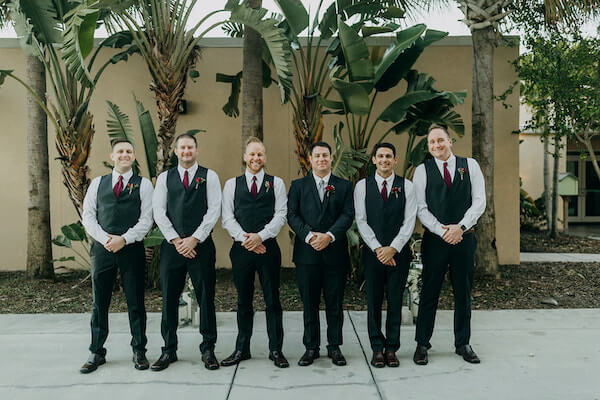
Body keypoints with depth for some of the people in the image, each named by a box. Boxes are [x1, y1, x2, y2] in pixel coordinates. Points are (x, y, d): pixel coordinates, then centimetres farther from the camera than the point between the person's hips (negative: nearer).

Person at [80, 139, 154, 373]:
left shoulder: (143, 184, 4)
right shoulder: (98, 183, 12)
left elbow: (146, 219, -3)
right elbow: (87, 215, 7)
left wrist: (124, 239, -13)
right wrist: (105, 239, -8)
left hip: (132, 248, -2)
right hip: (102, 248, 2)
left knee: (135, 302, 4)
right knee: (99, 303, 8)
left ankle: (139, 351, 17)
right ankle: (97, 353, 21)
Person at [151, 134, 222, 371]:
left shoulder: (209, 176, 5)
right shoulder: (164, 178, 11)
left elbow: (214, 210, -4)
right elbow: (159, 212, 3)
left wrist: (194, 239, -12)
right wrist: (176, 240, -8)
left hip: (201, 245, -2)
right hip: (172, 245, 2)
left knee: (206, 298, 2)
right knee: (169, 299, 6)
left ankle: (208, 350, 15)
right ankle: (169, 350, 19)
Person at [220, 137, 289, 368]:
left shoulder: (276, 183, 6)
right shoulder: (232, 184, 9)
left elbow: (281, 215, -3)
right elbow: (227, 218, 2)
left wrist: (260, 236, -15)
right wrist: (244, 238, -12)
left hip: (268, 247, -1)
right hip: (241, 249, 1)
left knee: (273, 300, 4)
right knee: (244, 301, 11)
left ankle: (275, 350, 15)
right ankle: (242, 349, 23)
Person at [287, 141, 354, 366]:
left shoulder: (344, 186, 9)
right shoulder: (298, 186, 9)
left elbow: (348, 215, -1)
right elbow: (292, 215, 0)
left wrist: (329, 236, -15)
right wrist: (309, 235, -14)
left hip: (335, 252, 0)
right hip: (307, 253, 0)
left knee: (335, 303, 7)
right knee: (309, 303, 7)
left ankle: (334, 346, 20)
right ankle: (311, 347, 19)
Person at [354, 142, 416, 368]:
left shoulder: (406, 186, 4)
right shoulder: (362, 186, 4)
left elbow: (409, 221, -2)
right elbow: (361, 221, -2)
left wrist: (393, 248, -12)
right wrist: (377, 248, -11)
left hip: (398, 252, 0)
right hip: (372, 252, 0)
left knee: (395, 302, 5)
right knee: (374, 302, 5)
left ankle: (391, 348, 17)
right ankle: (377, 348, 16)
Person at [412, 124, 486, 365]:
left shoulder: (470, 165, 6)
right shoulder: (422, 171, 3)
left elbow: (479, 201, 0)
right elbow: (421, 209, -3)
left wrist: (460, 227, -12)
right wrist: (443, 231, -14)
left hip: (464, 238, 2)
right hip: (434, 239, -1)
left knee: (463, 293, 10)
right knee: (429, 293, 3)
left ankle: (463, 344, 24)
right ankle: (422, 344, 15)